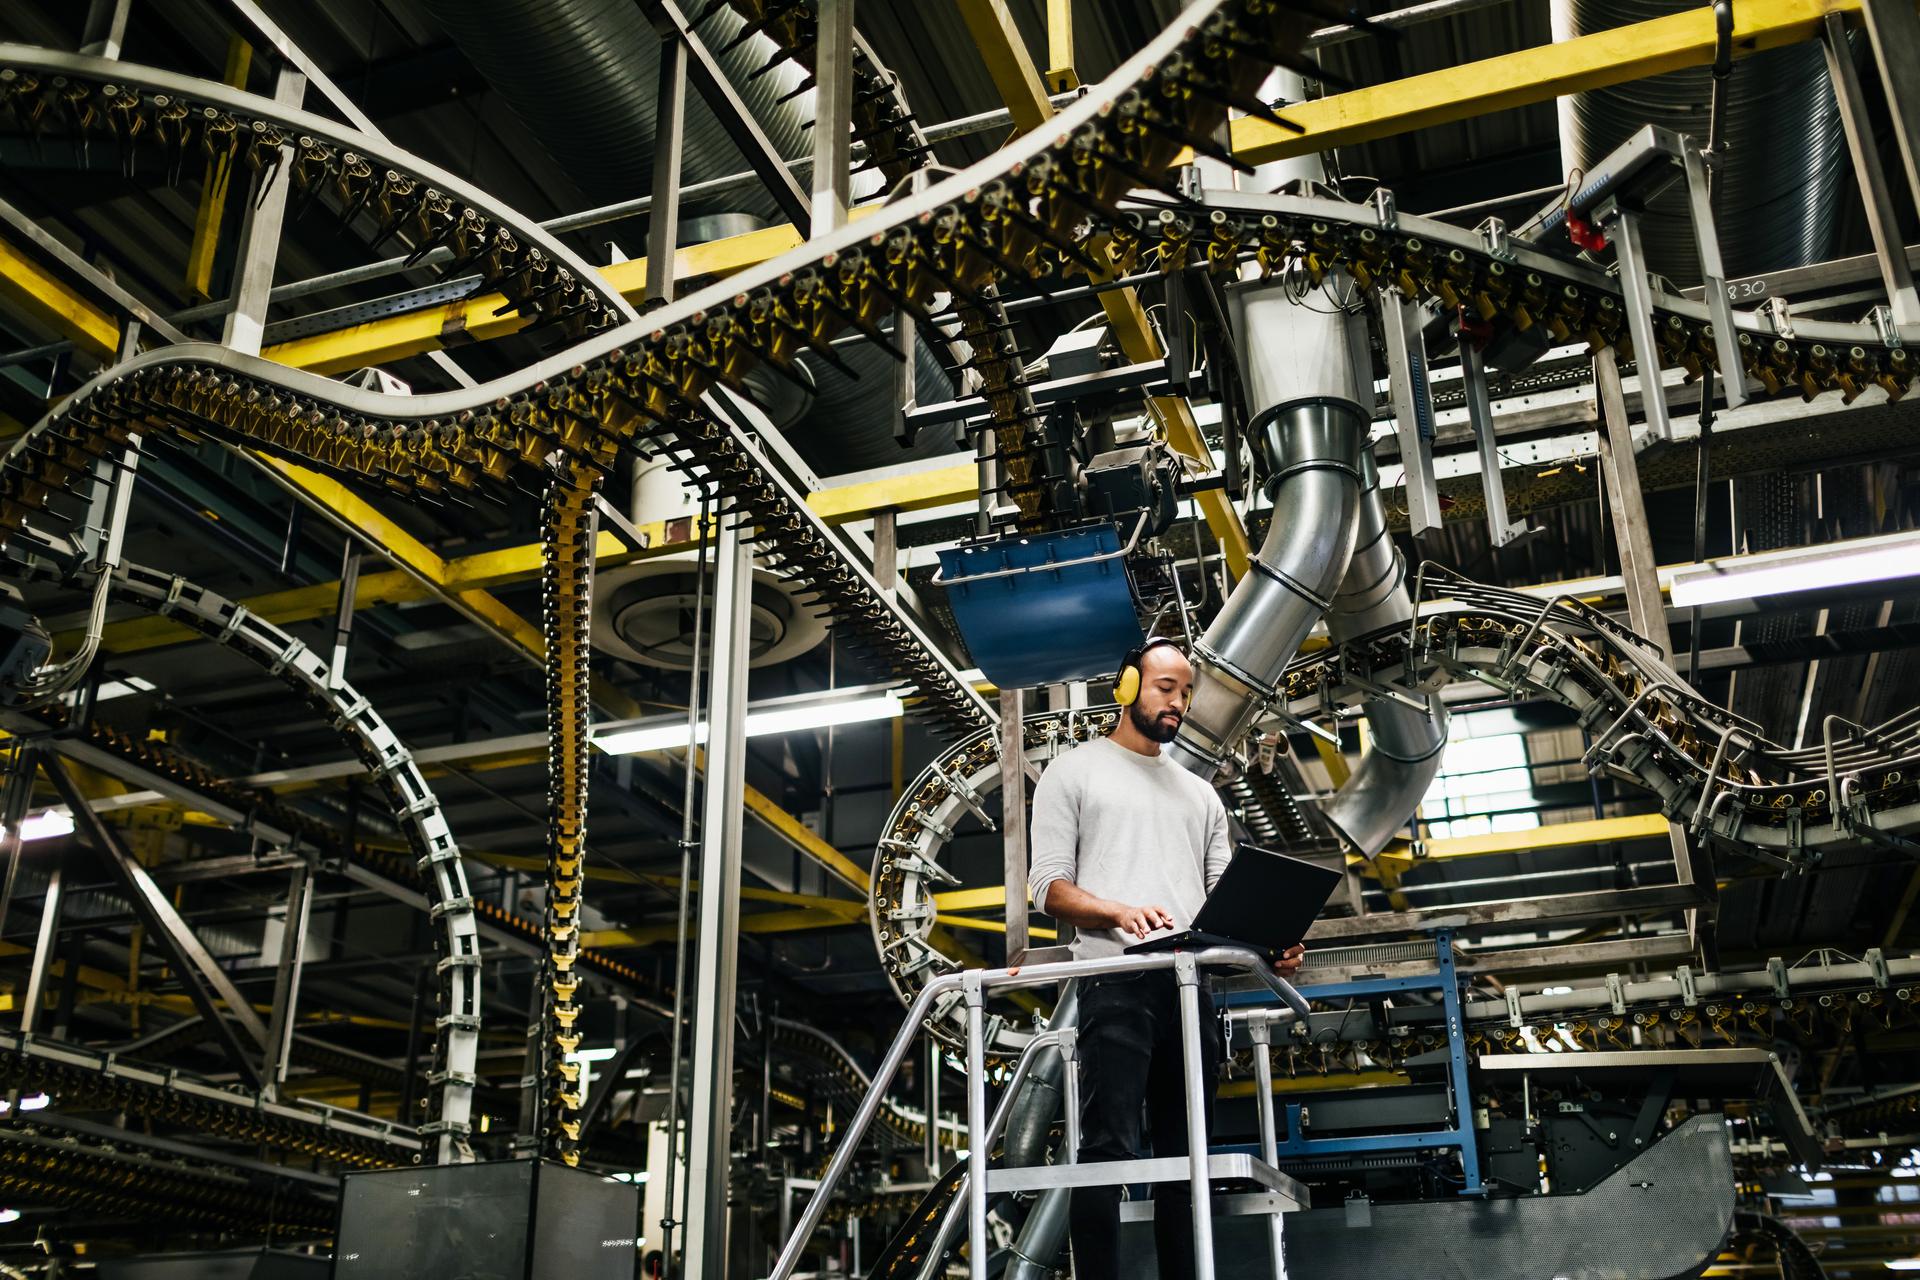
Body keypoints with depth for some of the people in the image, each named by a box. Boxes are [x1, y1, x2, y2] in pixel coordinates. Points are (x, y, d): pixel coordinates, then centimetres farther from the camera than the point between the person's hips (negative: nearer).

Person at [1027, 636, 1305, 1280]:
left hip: (1191, 985, 6)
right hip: (1117, 983, -6)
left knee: (1186, 1154, 6)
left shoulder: (1200, 793, 24)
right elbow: (1048, 887, -1)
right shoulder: (1074, 773, 9)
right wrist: (1120, 912, -20)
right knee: (1110, 1149, -14)